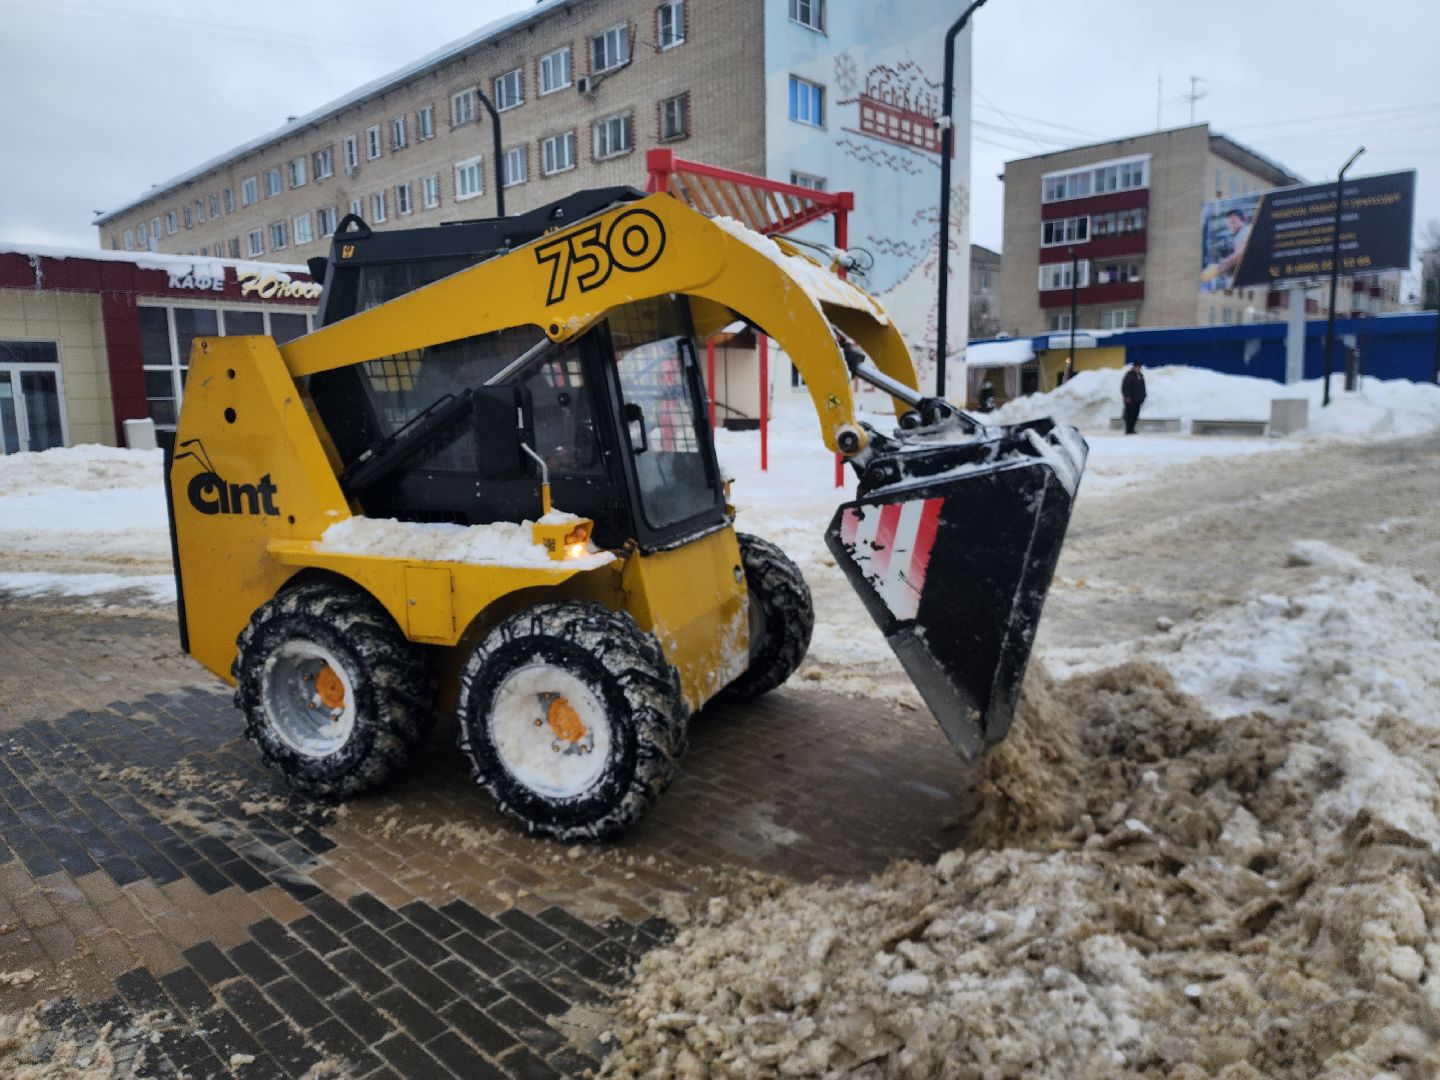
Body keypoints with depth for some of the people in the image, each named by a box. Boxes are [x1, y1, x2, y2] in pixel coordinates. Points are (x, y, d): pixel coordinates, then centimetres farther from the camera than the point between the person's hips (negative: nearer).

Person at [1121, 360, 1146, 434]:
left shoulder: (1140, 375, 17)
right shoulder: (1129, 375, -9)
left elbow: (1142, 387, 24)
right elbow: (1125, 387, -14)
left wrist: (1143, 397, 18)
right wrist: (1127, 397, -18)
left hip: (1138, 400, 8)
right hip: (1130, 400, -8)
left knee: (1135, 414, 8)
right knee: (1130, 415, -7)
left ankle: (1131, 429, 15)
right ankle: (1128, 430, -5)